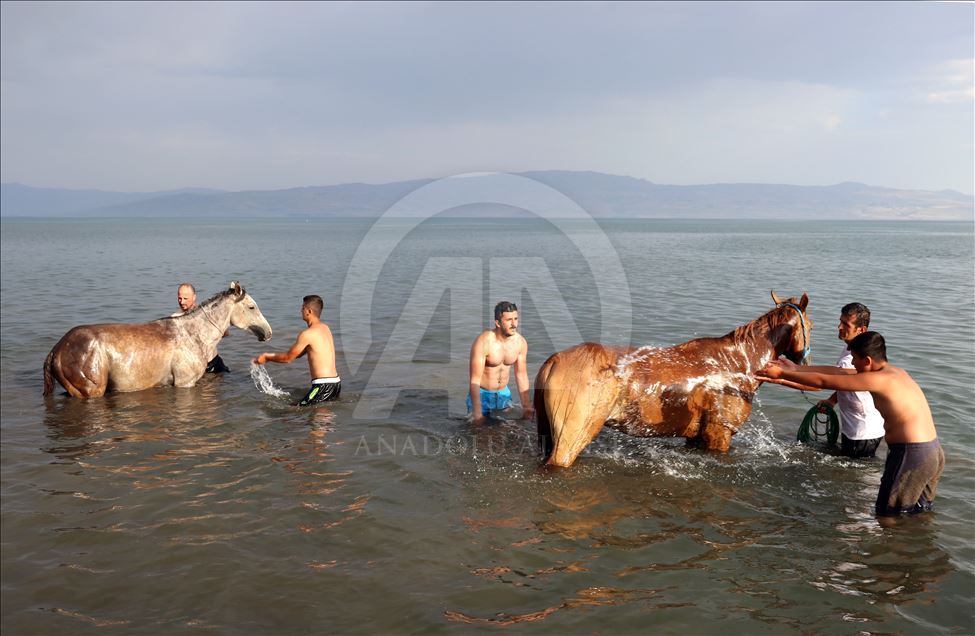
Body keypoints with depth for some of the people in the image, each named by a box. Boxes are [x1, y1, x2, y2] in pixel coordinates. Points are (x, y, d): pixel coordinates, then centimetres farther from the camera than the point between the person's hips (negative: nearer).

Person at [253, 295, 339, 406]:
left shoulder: (308, 334, -13)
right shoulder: (325, 328, 15)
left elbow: (288, 358, -1)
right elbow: (297, 354, 24)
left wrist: (267, 358, 14)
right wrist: (272, 355, 25)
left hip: (323, 385, -9)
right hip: (336, 383, 9)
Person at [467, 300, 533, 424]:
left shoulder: (521, 342, -9)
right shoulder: (483, 342, -25)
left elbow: (521, 375, 3)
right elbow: (475, 380, -24)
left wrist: (527, 406, 3)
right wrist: (477, 413, -29)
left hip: (504, 394, 5)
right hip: (482, 394, -5)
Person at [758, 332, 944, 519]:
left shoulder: (879, 379, -17)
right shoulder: (893, 372, 11)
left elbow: (823, 381, -14)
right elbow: (837, 372, 14)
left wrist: (781, 374, -6)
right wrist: (795, 369, 16)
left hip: (912, 455, -10)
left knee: (887, 516, 3)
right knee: (919, 513, 23)